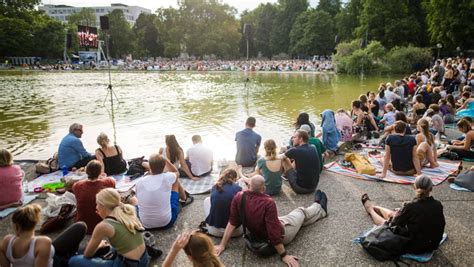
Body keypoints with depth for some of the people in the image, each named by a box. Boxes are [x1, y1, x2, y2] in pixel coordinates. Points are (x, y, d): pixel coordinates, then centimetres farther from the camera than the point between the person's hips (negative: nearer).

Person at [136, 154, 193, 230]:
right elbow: (177, 173, 10)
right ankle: (185, 198, 45)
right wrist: (166, 160, 9)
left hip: (146, 225, 2)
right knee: (175, 181, 12)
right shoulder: (167, 178, -16)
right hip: (166, 222, -2)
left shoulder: (140, 182, -10)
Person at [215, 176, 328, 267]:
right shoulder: (268, 202, -37)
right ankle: (321, 208, 57)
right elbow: (273, 231, -34)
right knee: (302, 212, 23)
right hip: (281, 233, -5)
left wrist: (222, 245, -6)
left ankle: (319, 208, 57)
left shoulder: (239, 197, -21)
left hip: (257, 234, 5)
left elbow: (232, 222, -16)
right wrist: (284, 255, -21)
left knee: (297, 215, 29)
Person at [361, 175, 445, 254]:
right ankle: (373, 207, 58)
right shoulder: (438, 205, -13)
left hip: (414, 247, -6)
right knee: (391, 214, 25)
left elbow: (393, 225, -13)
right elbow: (442, 224, 9)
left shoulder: (410, 207, -28)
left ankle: (370, 209, 58)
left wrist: (399, 213, 12)